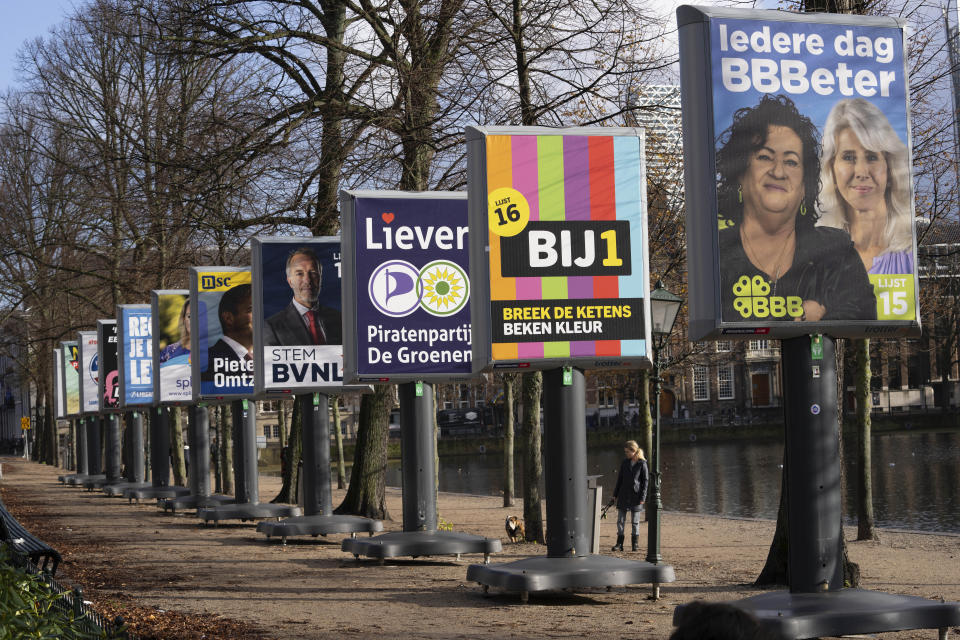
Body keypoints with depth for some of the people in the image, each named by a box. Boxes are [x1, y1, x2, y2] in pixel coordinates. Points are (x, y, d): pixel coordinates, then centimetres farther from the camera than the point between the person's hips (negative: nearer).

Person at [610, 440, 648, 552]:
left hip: (635, 496, -4)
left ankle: (635, 543, 16)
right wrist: (615, 495, 10)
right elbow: (620, 479, 12)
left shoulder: (642, 464, -6)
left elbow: (645, 481, -4)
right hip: (623, 495, 4)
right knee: (620, 520, 3)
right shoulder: (624, 462, 6)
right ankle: (619, 544, 8)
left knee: (635, 522, 4)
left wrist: (642, 497, -10)